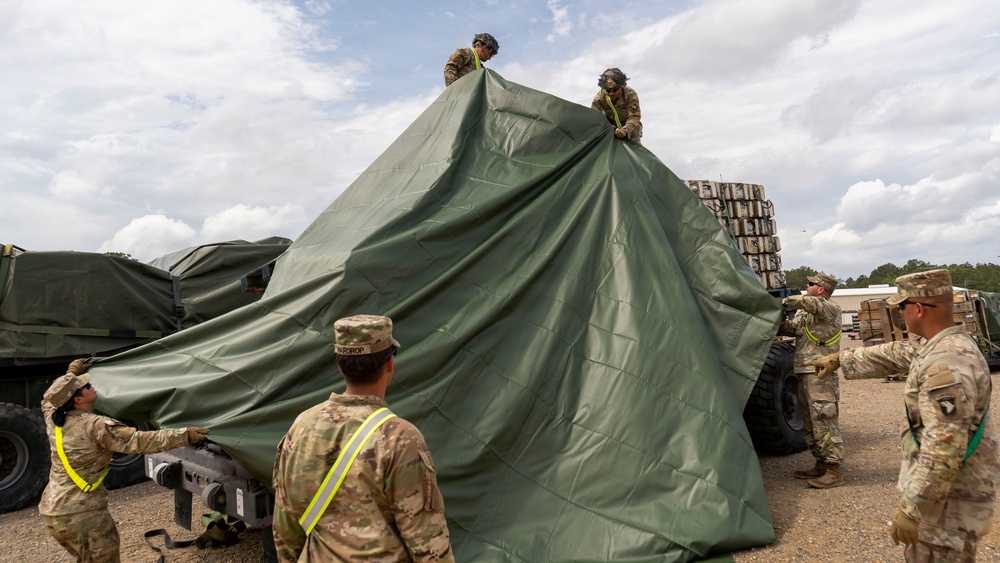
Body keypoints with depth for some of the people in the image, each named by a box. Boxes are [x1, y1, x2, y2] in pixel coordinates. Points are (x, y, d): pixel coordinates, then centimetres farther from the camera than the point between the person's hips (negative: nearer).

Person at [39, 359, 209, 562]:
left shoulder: (54, 419, 3)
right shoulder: (95, 426, -20)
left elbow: (49, 400, 28)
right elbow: (138, 441, -26)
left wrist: (71, 373, 29)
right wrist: (184, 435, -29)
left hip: (52, 508, 9)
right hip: (80, 511, -9)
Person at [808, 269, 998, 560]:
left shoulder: (947, 366, -30)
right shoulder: (934, 344, 2)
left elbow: (944, 450, -32)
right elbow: (892, 355, 20)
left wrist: (912, 507, -27)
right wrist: (839, 359, 27)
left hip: (950, 498, -10)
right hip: (935, 483, 10)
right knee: (918, 553, 23)